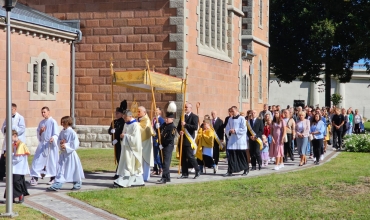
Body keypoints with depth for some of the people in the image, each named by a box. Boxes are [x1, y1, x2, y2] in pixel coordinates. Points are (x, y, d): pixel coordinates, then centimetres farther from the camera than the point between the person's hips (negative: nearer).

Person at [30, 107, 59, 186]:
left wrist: (53, 138, -31)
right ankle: (35, 178, -1)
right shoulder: (41, 122, 13)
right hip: (42, 144, 5)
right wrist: (40, 131, -3)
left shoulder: (53, 122, -6)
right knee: (38, 160, -2)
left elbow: (56, 134, -10)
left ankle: (53, 178, 13)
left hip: (50, 145, -5)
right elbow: (38, 135, 19)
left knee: (52, 161, 1)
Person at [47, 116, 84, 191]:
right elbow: (58, 140, 14)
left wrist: (66, 146, -19)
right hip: (63, 154, 6)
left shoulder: (72, 133, -13)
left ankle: (77, 184, 20)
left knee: (74, 170, 5)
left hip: (70, 154, -6)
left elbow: (75, 145, -15)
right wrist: (61, 142, -9)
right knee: (60, 169, 1)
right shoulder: (62, 132, 7)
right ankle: (57, 185, 0)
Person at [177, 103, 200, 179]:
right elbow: (178, 127, 17)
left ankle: (197, 171, 5)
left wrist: (185, 125, -19)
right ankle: (185, 174, 12)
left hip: (188, 140, -7)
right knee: (182, 157, 6)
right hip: (182, 140, 7)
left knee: (190, 156, -9)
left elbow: (195, 127, -16)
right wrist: (180, 131, -5)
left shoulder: (194, 117, -3)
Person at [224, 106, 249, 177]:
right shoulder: (230, 119, 11)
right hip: (232, 141, 4)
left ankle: (246, 170, 16)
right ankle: (230, 171, 0)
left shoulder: (241, 118, -3)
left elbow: (244, 129, -11)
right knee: (231, 156, 0)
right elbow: (227, 129, 11)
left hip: (240, 140, -4)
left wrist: (235, 131, -16)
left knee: (242, 156, 3)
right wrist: (229, 131, -10)